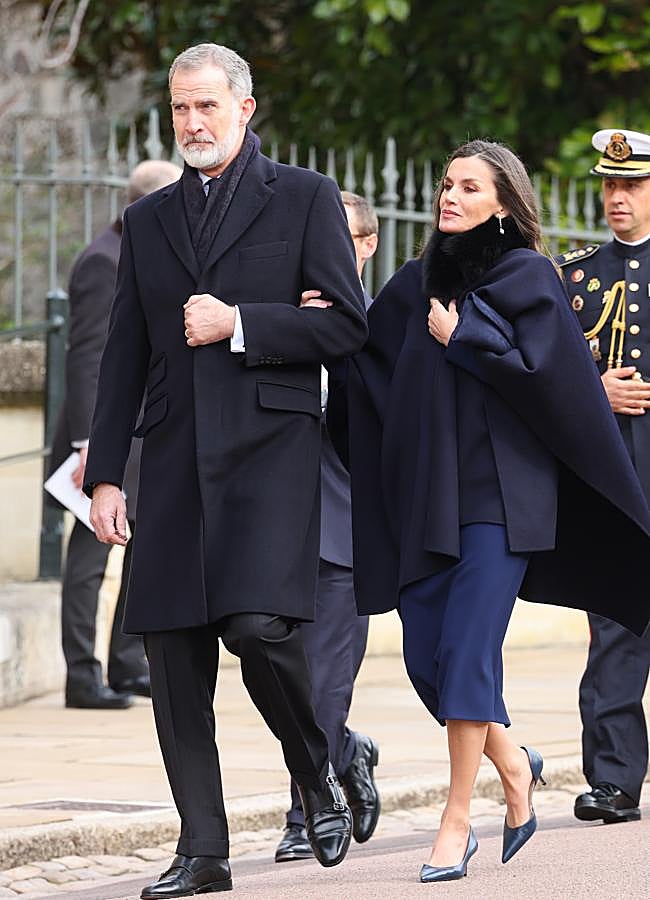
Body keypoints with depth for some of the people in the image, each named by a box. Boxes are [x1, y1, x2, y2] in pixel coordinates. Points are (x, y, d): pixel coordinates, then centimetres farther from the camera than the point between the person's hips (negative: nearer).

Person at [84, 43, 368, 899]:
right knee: (174, 652, 0)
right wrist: (105, 473, 9)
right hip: (175, 458, 5)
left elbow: (346, 324, -1)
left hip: (270, 443, -4)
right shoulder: (148, 219, 18)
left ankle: (318, 777, 6)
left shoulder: (305, 199, 5)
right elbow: (124, 356, 16)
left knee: (259, 624, -20)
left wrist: (237, 323, -10)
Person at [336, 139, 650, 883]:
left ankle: (457, 818, -5)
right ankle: (513, 765, 26)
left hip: (498, 491, -6)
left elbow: (539, 366, -12)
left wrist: (461, 339, -7)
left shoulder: (526, 277, -1)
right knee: (424, 656, 3)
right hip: (426, 490, 6)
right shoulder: (418, 282, 14)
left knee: (466, 648, -11)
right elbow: (366, 356, 12)